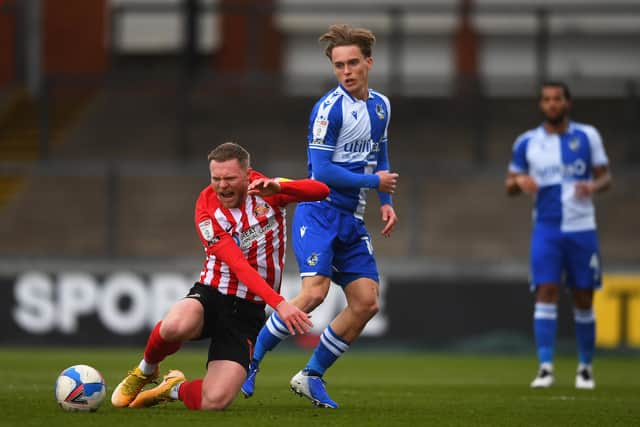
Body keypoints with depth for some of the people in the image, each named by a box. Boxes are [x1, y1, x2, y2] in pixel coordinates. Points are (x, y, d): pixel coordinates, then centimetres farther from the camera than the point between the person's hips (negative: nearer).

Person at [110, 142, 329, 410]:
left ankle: (174, 389, 20)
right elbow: (240, 266, -20)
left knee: (214, 402, -19)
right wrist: (279, 303, -32)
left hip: (248, 311, 1)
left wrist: (278, 187, -34)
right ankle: (146, 370, -3)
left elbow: (321, 191, -16)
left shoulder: (264, 189, -4)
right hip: (211, 296, -1)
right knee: (176, 325, -41)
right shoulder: (207, 210, -11)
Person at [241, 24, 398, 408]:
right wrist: (374, 181, -10)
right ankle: (251, 359, -7)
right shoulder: (329, 108, -13)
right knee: (315, 292, -23)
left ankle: (312, 376, 8)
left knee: (367, 303, -3)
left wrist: (386, 203, 12)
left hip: (351, 220, 7)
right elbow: (322, 170, -17)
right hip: (319, 213, -7)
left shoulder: (381, 106, 11)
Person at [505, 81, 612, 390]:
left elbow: (605, 176, 6)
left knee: (584, 300, 4)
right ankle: (545, 368, -15)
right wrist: (519, 182, -13)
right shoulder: (526, 142, 5)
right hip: (546, 229, 0)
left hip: (582, 228, 0)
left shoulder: (587, 136, 3)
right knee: (546, 293, -12)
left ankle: (585, 367, 17)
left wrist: (594, 186, -17)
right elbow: (509, 187, 10)